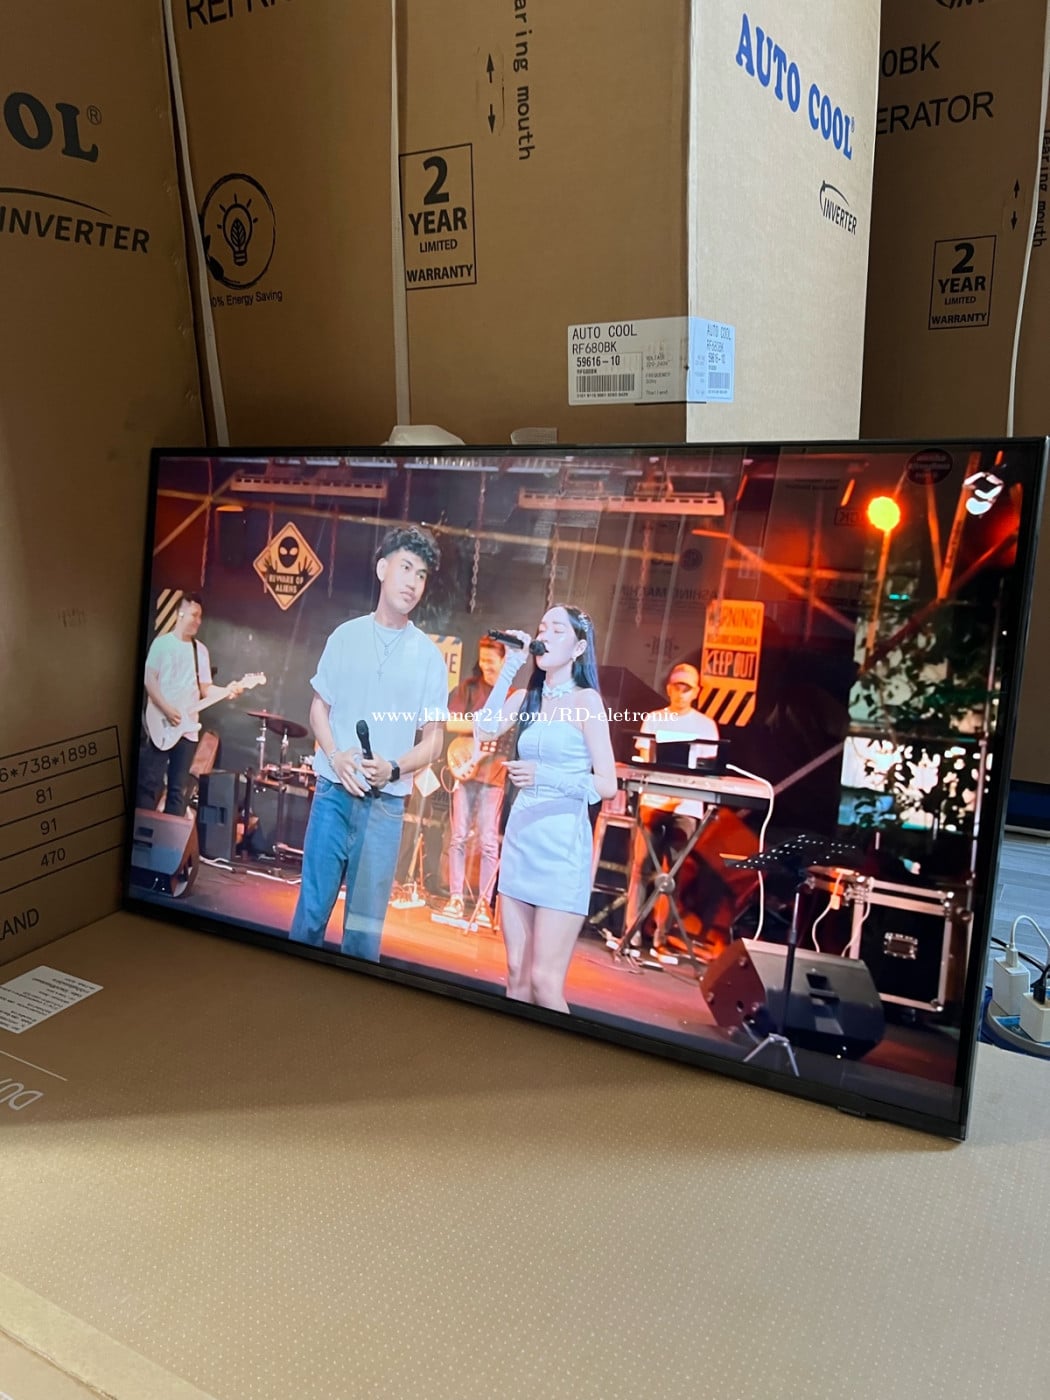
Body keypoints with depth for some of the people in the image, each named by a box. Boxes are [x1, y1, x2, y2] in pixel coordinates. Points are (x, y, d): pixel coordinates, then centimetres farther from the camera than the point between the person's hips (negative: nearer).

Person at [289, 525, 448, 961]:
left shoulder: (429, 656, 1)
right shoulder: (345, 636, 5)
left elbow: (432, 741, 3)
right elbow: (319, 707, 10)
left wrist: (392, 770, -16)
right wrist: (335, 756, -9)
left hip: (386, 803, -1)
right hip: (333, 791, 1)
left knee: (366, 920, 6)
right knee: (312, 906, 4)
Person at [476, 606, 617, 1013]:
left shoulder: (586, 700, -4)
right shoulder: (526, 697, 13)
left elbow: (607, 785, -11)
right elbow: (487, 727, -6)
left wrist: (545, 776, -24)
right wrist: (511, 664, -5)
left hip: (562, 846, -6)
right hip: (520, 839, 6)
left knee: (544, 980, -7)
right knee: (517, 975, 9)